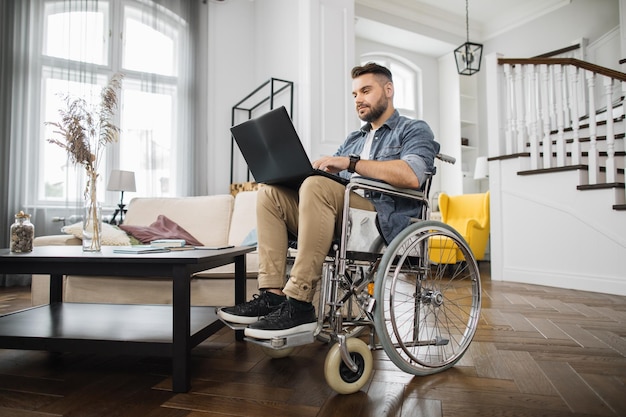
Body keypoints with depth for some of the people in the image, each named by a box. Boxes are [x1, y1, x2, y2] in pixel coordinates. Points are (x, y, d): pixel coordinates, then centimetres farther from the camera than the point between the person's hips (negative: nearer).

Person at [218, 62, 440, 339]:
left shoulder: (414, 130, 8)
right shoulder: (353, 139, 30)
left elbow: (412, 176, -14)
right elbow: (327, 173, 20)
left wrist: (351, 163, -18)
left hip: (385, 223, -7)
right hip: (340, 222, 7)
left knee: (317, 187, -32)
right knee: (270, 193, -6)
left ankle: (299, 304, -29)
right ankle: (272, 295, -18)